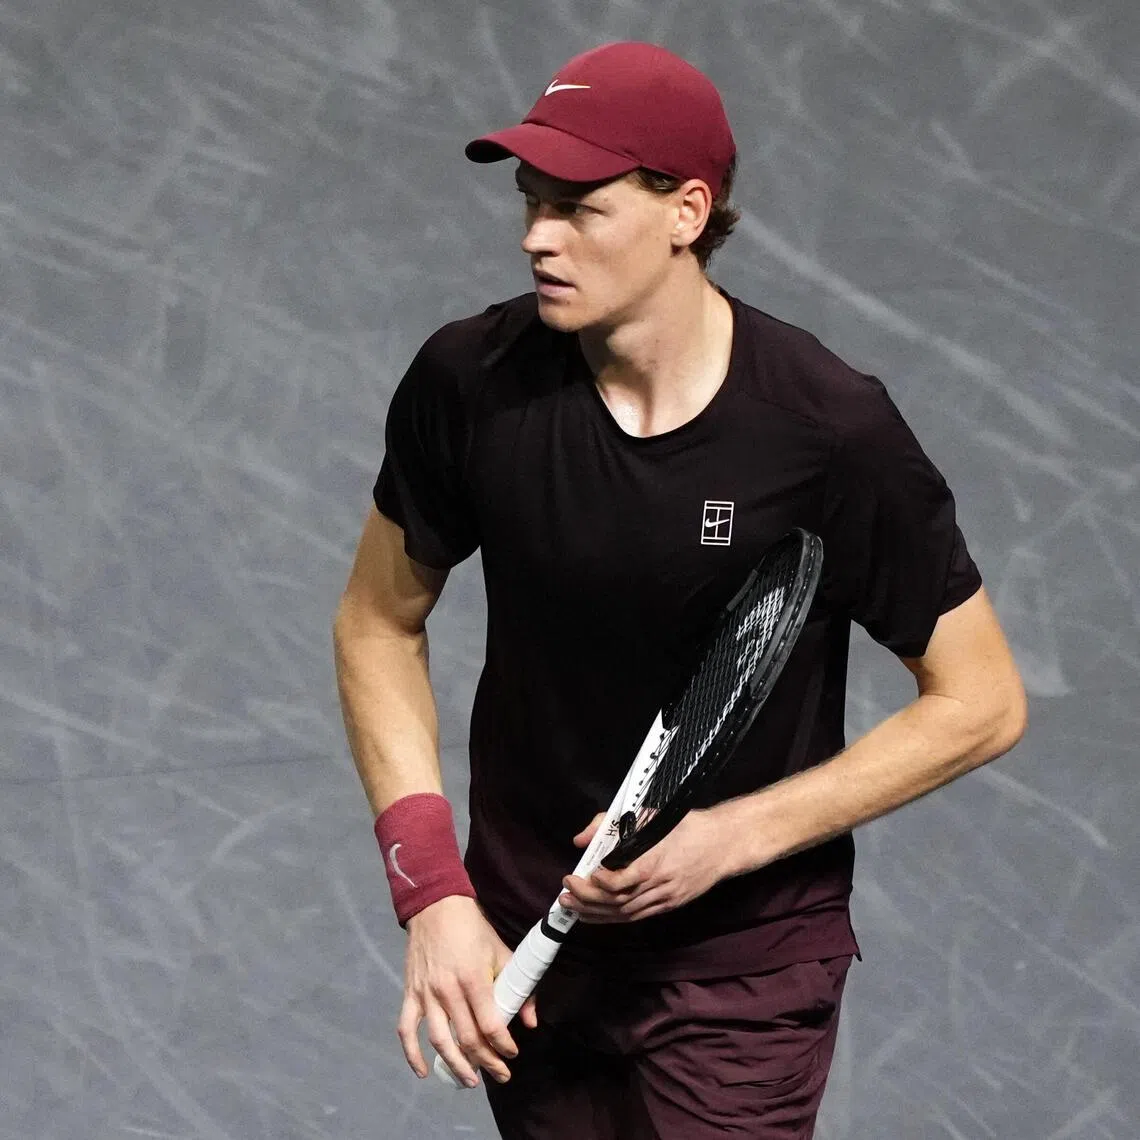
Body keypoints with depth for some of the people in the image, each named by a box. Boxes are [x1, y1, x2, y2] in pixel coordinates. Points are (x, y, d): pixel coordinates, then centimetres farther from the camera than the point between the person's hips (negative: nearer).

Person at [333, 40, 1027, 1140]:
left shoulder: (831, 431, -19)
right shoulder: (470, 381, -11)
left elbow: (981, 701, -9)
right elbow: (379, 627, 4)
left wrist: (730, 837, -17)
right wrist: (432, 891, -7)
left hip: (746, 973, -3)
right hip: (526, 937, 3)